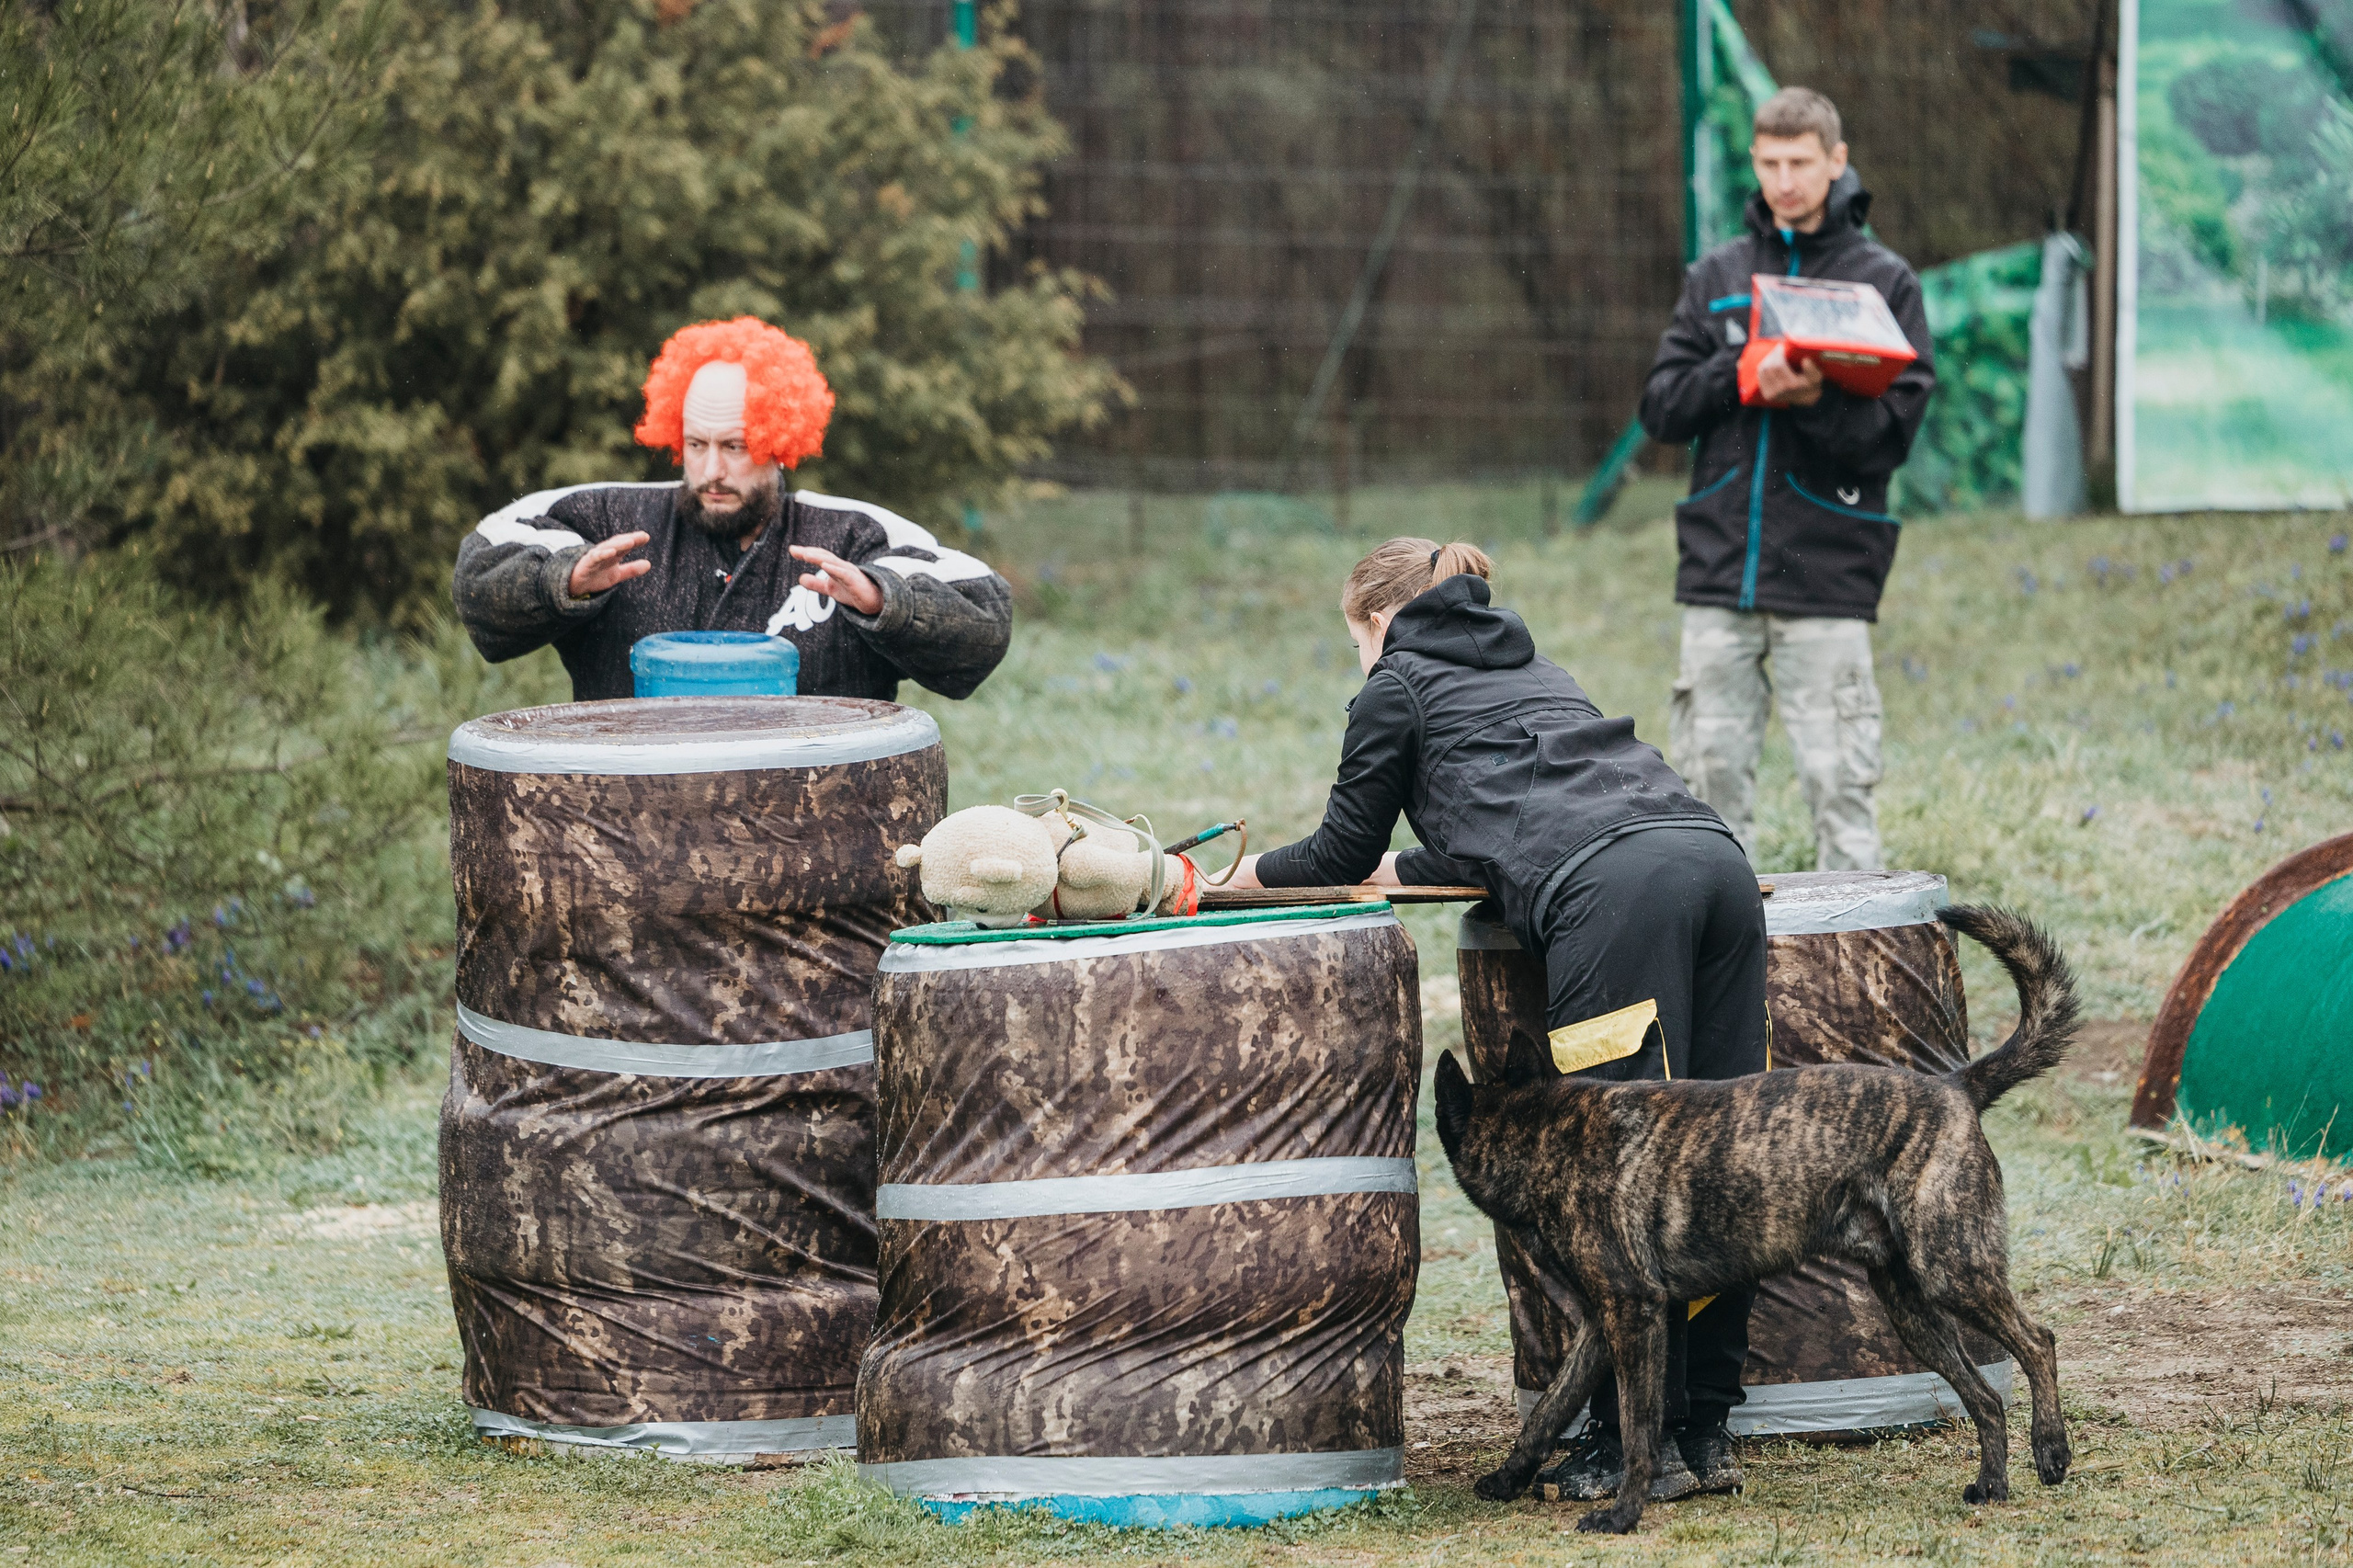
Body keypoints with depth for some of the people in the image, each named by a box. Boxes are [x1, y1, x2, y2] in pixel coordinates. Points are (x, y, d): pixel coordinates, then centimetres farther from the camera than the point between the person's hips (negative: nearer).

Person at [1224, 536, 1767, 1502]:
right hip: (1716, 860, 7)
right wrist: (1396, 870, 51)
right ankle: (1707, 1431, 6)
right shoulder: (1527, 665, 38)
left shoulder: (1397, 686, 17)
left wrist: (1246, 874, 40)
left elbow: (1342, 853, 23)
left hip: (1613, 893, -7)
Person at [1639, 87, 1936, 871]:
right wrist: (1738, 375, -11)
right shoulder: (1716, 276, 14)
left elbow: (1893, 431, -4)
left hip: (1827, 572, -3)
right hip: (1718, 569, 3)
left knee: (1837, 779, -5)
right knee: (1713, 774, 5)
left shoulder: (1884, 281, 4)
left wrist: (1813, 401, -22)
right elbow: (1661, 407, 7)